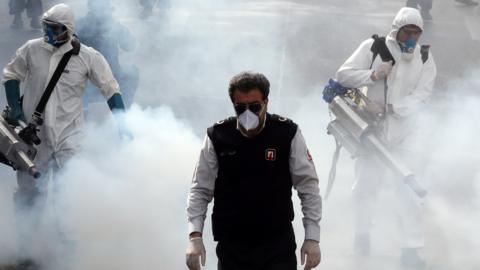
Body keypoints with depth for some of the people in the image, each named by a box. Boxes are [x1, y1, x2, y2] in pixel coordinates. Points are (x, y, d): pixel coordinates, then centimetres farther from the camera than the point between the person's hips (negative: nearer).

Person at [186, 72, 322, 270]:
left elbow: (308, 187, -1)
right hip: (231, 247, 1)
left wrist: (312, 238, -5)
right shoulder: (217, 137, -3)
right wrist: (195, 236, -7)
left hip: (278, 245, -1)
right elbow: (200, 190, 2)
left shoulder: (287, 134, -6)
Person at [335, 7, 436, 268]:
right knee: (365, 186, 4)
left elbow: (420, 96, -11)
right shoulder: (373, 47, -6)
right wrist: (373, 75, -23)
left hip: (401, 134, 1)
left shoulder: (424, 58, -1)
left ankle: (411, 249, 1)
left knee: (408, 190, -5)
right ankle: (362, 235, 24)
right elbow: (343, 74, -7)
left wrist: (390, 107, -25)